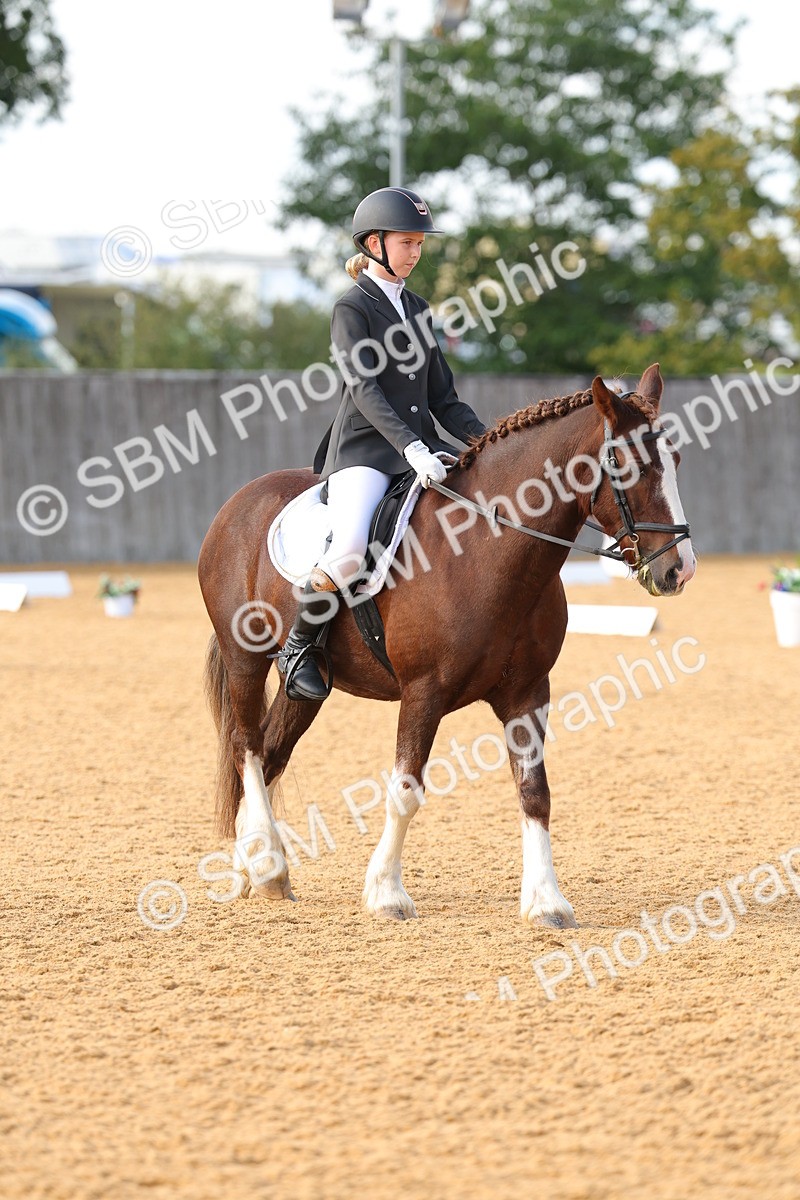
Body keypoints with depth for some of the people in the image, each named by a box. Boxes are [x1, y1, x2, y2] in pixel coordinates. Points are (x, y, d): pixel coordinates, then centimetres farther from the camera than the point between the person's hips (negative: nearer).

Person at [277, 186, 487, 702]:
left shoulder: (418, 309, 18)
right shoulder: (353, 308, -3)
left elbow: (443, 398, 17)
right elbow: (365, 391, -15)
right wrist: (411, 448, -27)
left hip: (421, 446, 7)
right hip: (364, 451, -7)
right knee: (350, 552, -31)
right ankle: (297, 649, -8)